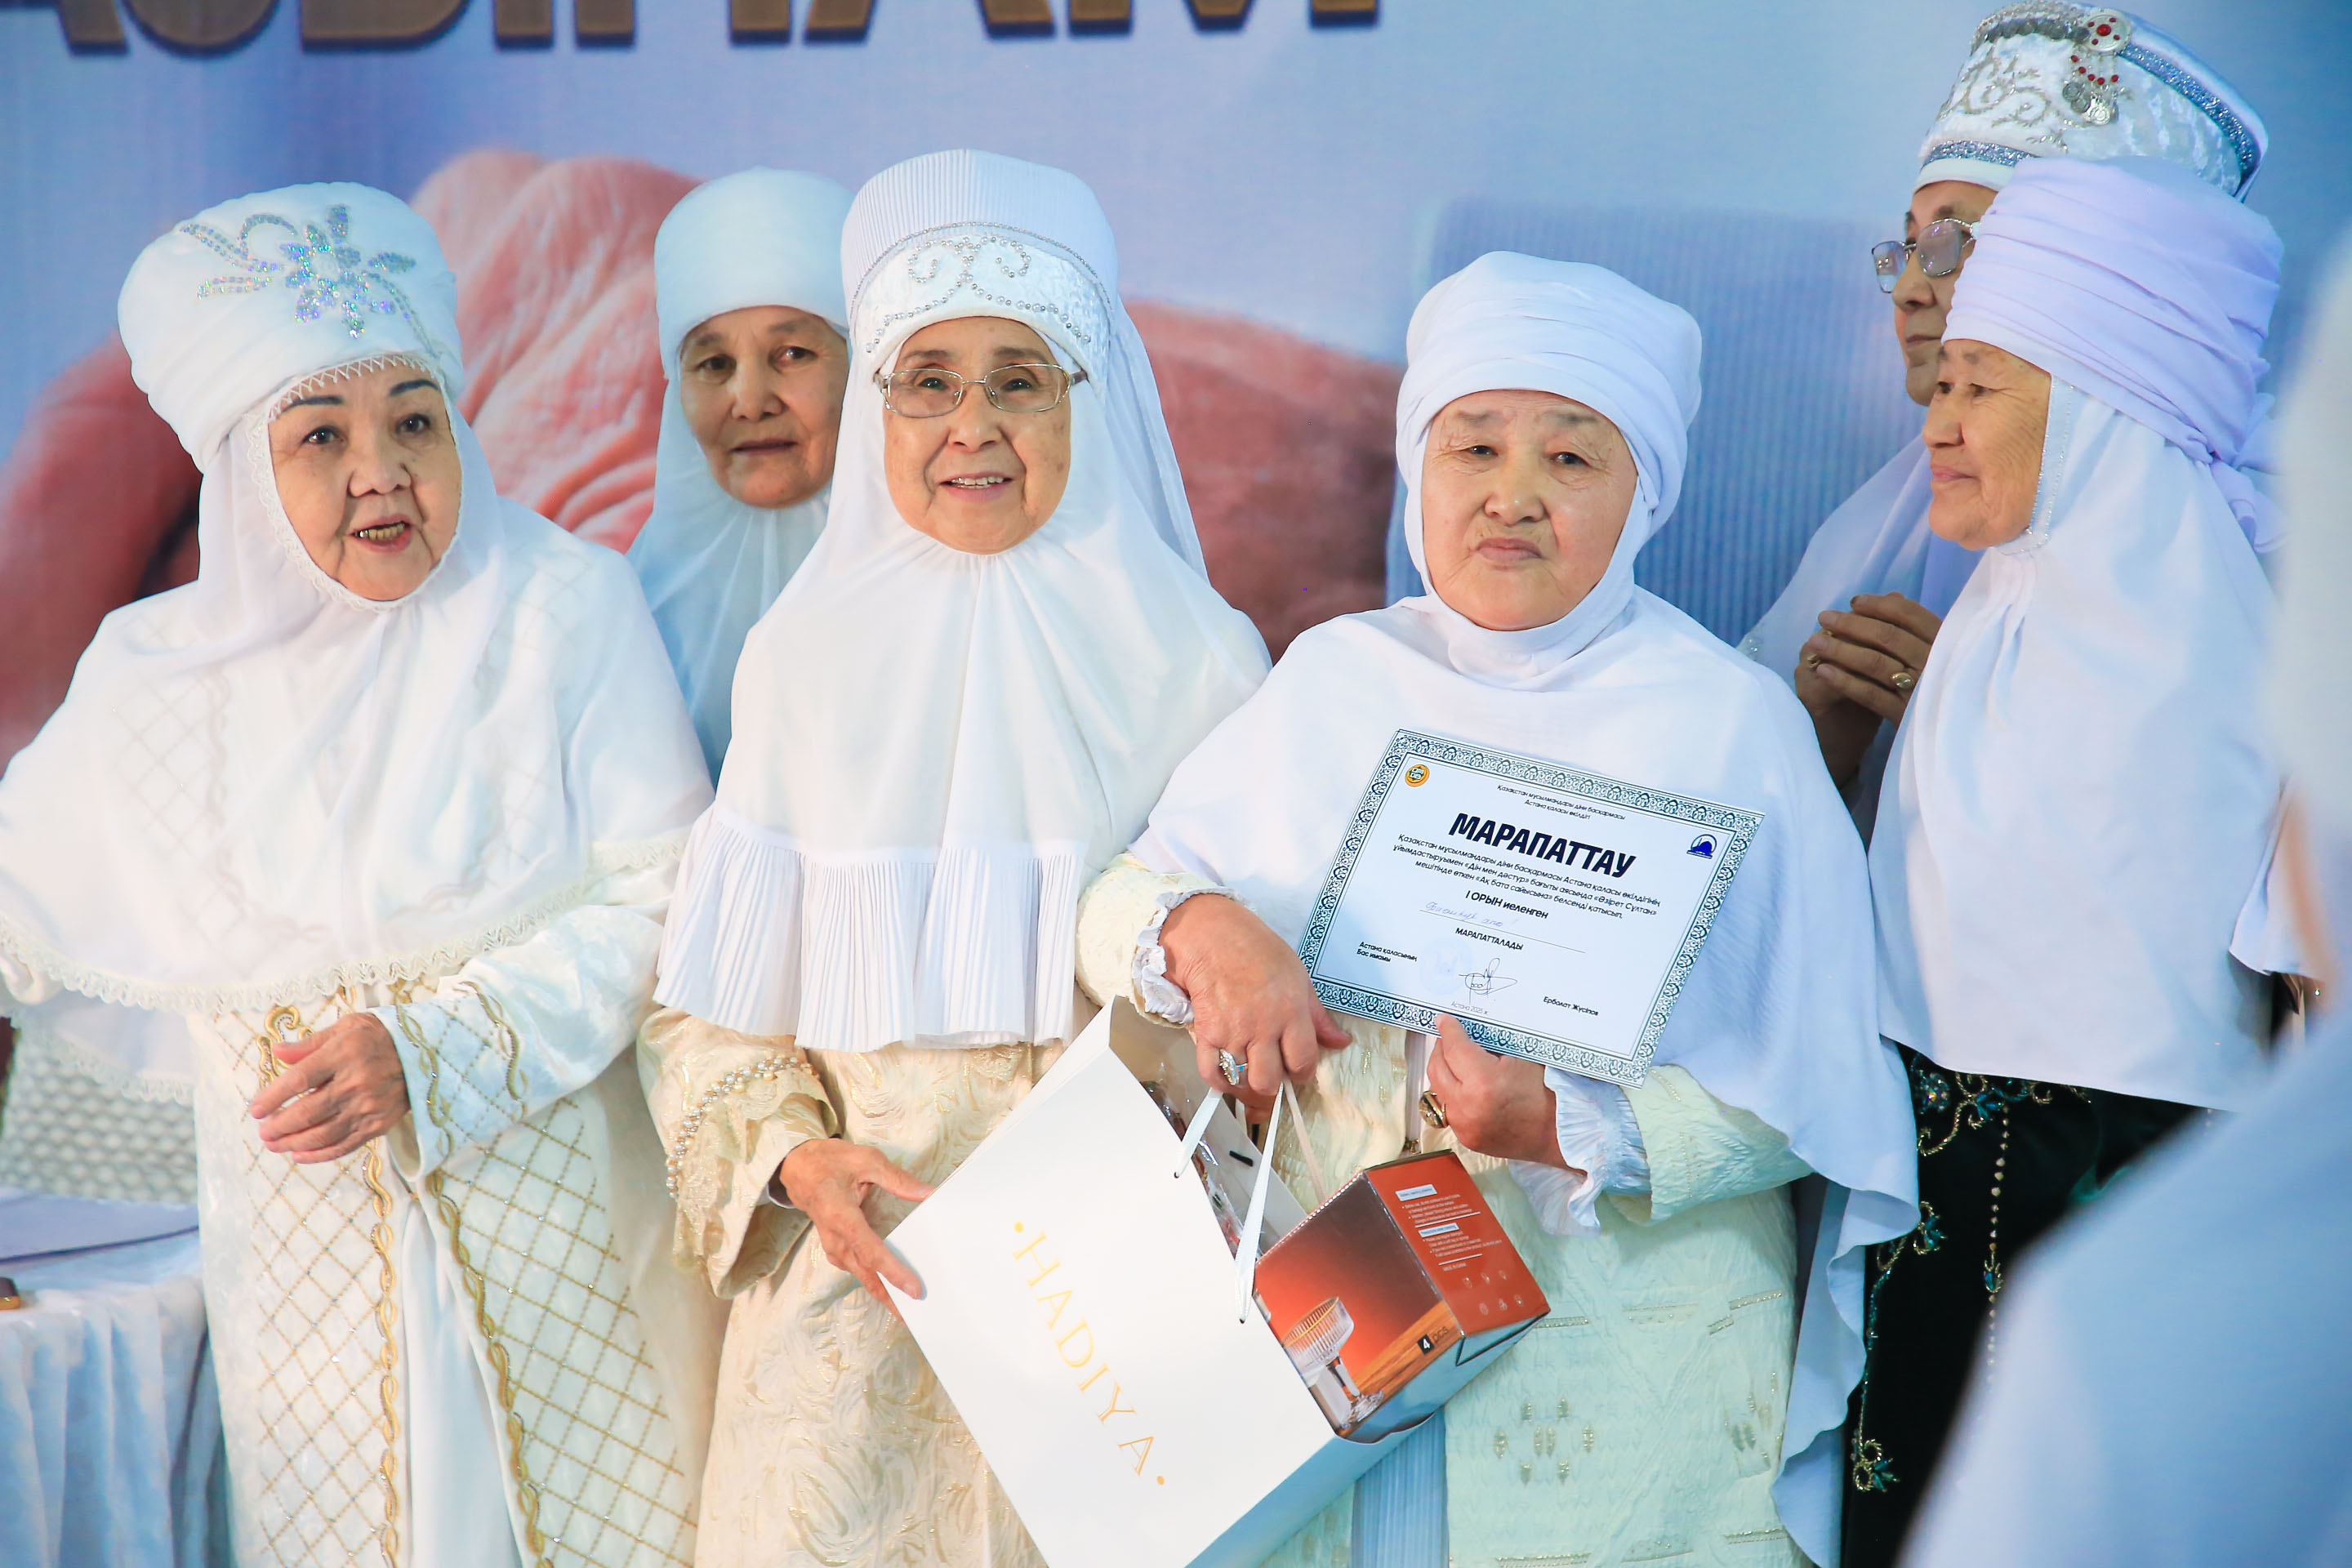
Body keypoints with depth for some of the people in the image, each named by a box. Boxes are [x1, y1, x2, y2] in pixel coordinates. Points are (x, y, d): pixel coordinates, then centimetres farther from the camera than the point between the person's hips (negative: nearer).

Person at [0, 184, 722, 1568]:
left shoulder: (563, 607, -9)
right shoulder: (156, 676, -1)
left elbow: (664, 895, -11)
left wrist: (436, 1052, -19)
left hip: (553, 1207, -2)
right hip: (306, 1234, 2)